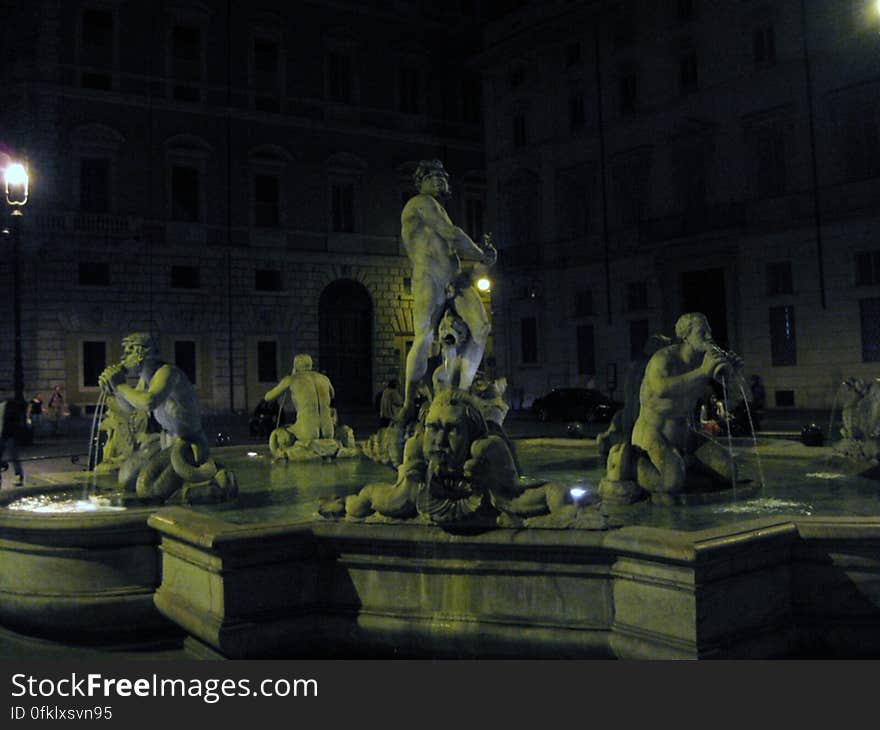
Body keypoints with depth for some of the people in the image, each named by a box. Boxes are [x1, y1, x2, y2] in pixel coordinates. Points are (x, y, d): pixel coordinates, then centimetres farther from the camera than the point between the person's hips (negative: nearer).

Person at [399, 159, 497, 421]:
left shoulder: (435, 208, 34)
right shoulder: (421, 203, 5)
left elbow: (452, 244, 28)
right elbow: (452, 234, -2)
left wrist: (482, 252, 11)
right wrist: (481, 255, 9)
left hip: (454, 279, 9)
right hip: (429, 279, -9)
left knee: (480, 328, -11)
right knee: (424, 338, -20)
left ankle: (460, 389, -7)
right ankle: (409, 404, -12)